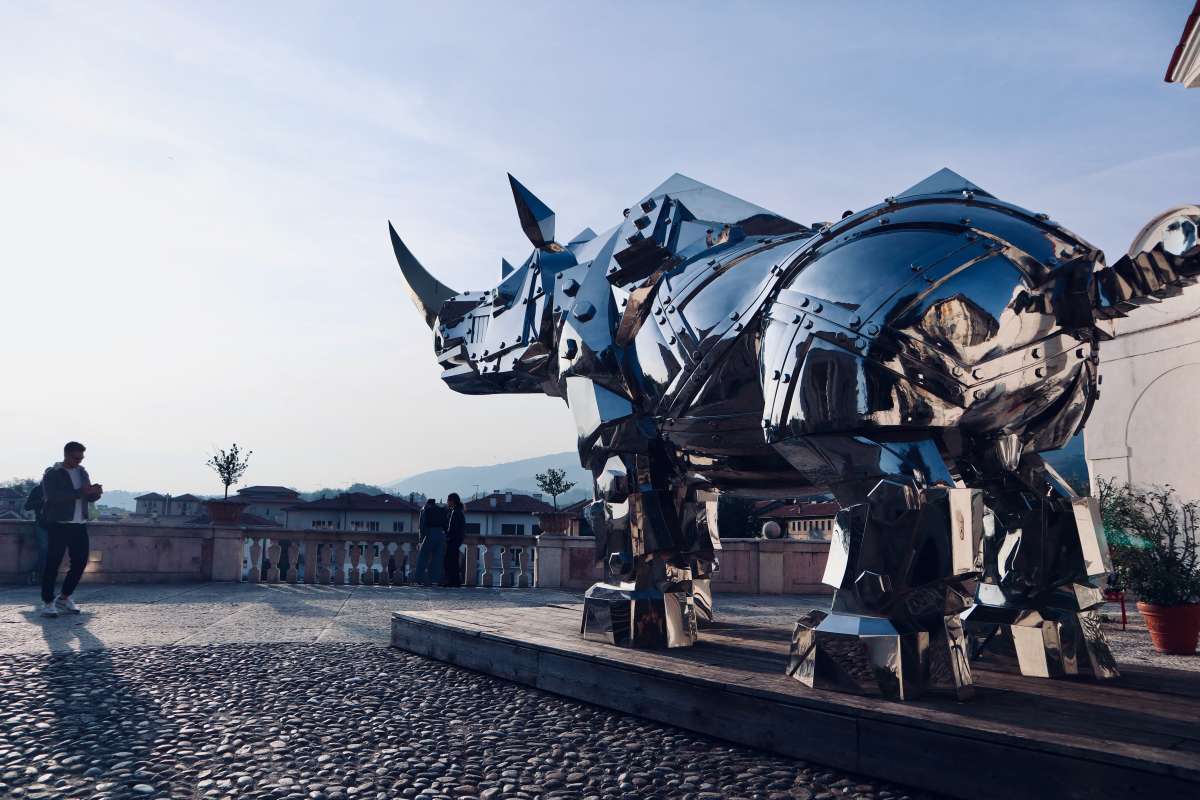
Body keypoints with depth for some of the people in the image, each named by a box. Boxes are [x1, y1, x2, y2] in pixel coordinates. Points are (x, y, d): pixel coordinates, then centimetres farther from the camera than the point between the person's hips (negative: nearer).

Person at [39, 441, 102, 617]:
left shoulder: (82, 473, 14)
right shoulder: (52, 474, -5)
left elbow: (89, 498, 17)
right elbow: (53, 496, -21)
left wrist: (96, 492, -6)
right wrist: (80, 492, -27)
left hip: (79, 524, 6)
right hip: (58, 525, -6)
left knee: (81, 561, 5)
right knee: (53, 563, -3)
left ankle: (64, 597, 20)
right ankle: (47, 602, 6)